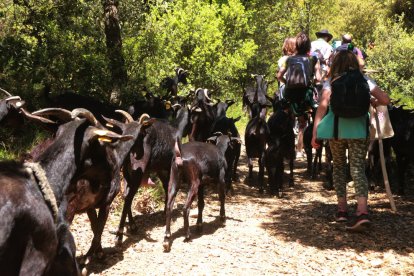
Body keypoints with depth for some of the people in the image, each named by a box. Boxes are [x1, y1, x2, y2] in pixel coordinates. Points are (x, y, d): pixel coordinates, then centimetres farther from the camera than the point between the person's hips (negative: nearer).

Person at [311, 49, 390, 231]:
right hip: (359, 129, 0)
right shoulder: (363, 80, 8)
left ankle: (342, 209, 19)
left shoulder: (331, 81, 5)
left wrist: (315, 132, -7)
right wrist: (370, 102, 22)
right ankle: (362, 211, -19)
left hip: (336, 129, 0)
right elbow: (385, 100, 1)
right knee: (358, 169, -1)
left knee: (339, 167, 17)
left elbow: (323, 105, -6)